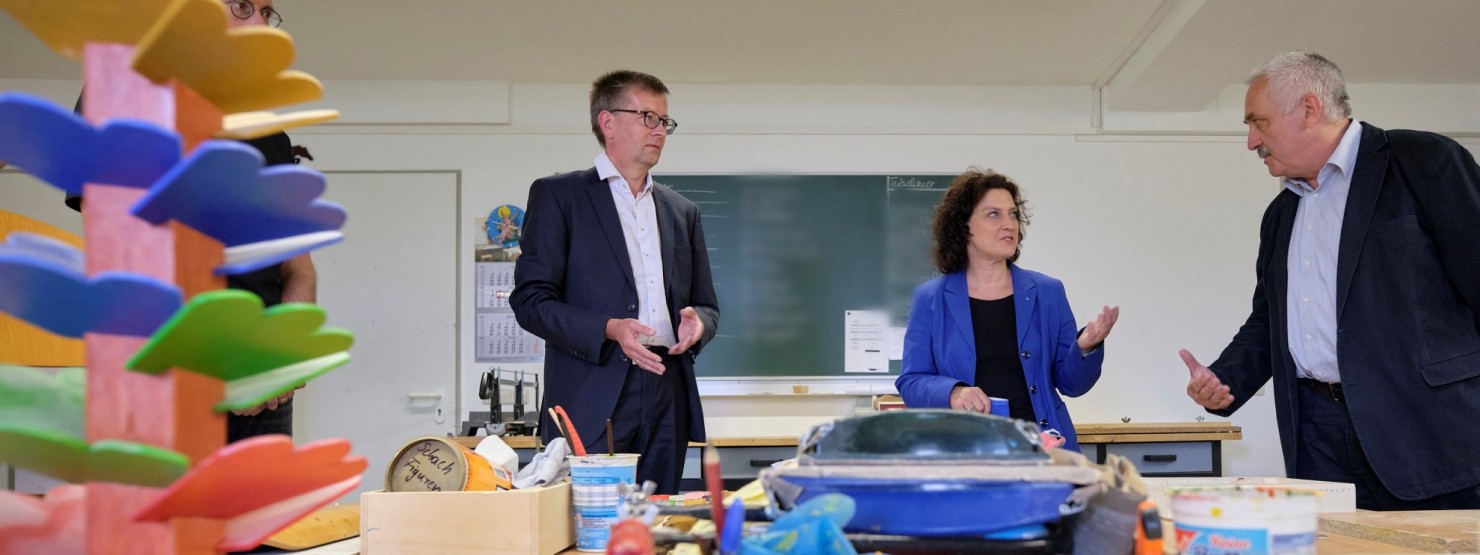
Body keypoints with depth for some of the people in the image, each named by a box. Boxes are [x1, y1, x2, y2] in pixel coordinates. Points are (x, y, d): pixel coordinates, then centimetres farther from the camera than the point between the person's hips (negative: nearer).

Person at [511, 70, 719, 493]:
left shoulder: (682, 211, 21)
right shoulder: (557, 196, 5)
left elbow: (707, 304, 23)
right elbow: (530, 300, -2)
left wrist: (697, 321, -1)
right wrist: (608, 329, -17)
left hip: (667, 406, 5)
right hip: (591, 406, -4)